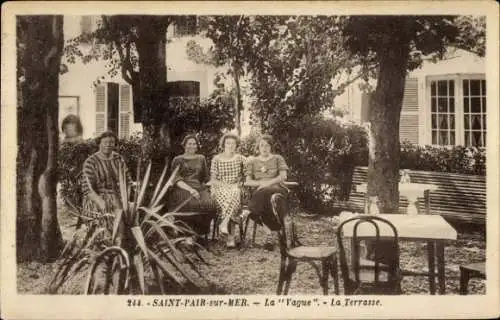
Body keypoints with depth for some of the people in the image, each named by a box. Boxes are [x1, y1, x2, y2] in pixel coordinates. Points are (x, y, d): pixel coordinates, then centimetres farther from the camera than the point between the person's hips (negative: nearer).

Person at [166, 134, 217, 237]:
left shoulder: (201, 158, 23)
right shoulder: (178, 160, 12)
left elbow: (205, 177, 24)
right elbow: (176, 179, -1)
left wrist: (199, 189, 4)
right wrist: (190, 189, -16)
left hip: (199, 188, 3)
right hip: (182, 189, -3)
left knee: (210, 205, -31)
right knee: (193, 205, -37)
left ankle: (198, 231, -18)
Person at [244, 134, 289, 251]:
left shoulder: (277, 159, 16)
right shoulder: (252, 161, 19)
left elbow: (283, 176, 1)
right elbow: (248, 181, 9)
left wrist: (268, 182, -13)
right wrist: (261, 183, -11)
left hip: (277, 189, -1)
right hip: (259, 191, 1)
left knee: (264, 195, -37)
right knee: (263, 199, -37)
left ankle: (270, 234, -31)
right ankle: (270, 233, -32)